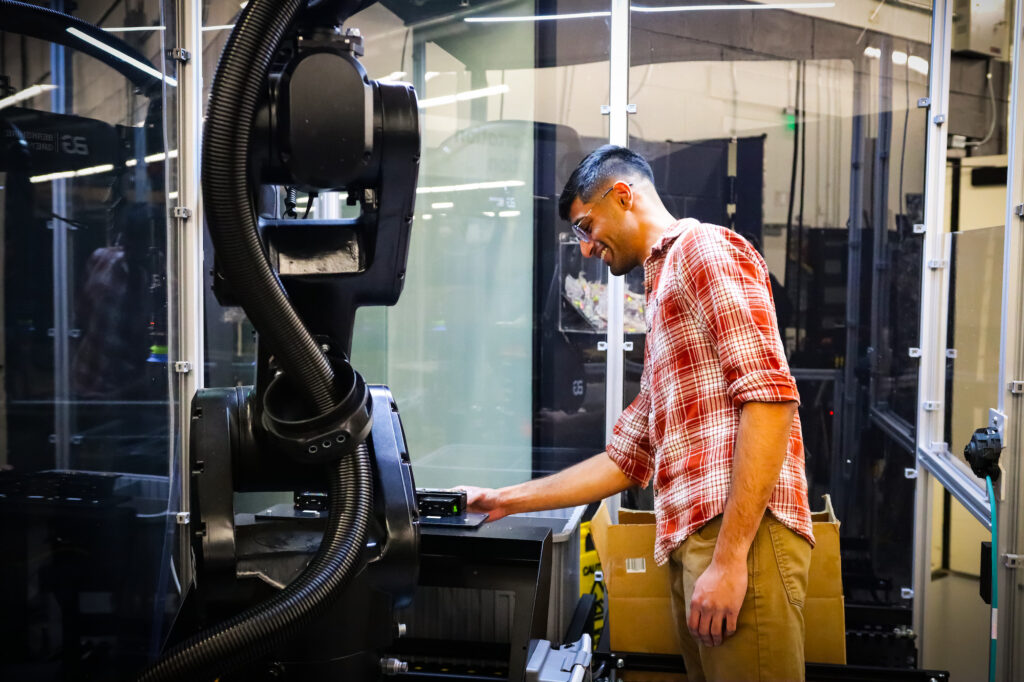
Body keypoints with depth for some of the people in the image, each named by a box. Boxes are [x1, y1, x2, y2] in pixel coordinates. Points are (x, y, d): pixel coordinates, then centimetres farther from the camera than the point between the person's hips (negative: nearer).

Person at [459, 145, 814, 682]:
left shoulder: (706, 248, -1)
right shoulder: (661, 301, 28)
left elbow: (771, 396, -15)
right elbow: (625, 460, 27)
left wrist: (730, 557, -19)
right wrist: (508, 501, 26)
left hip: (745, 536, -9)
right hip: (691, 543, 9)